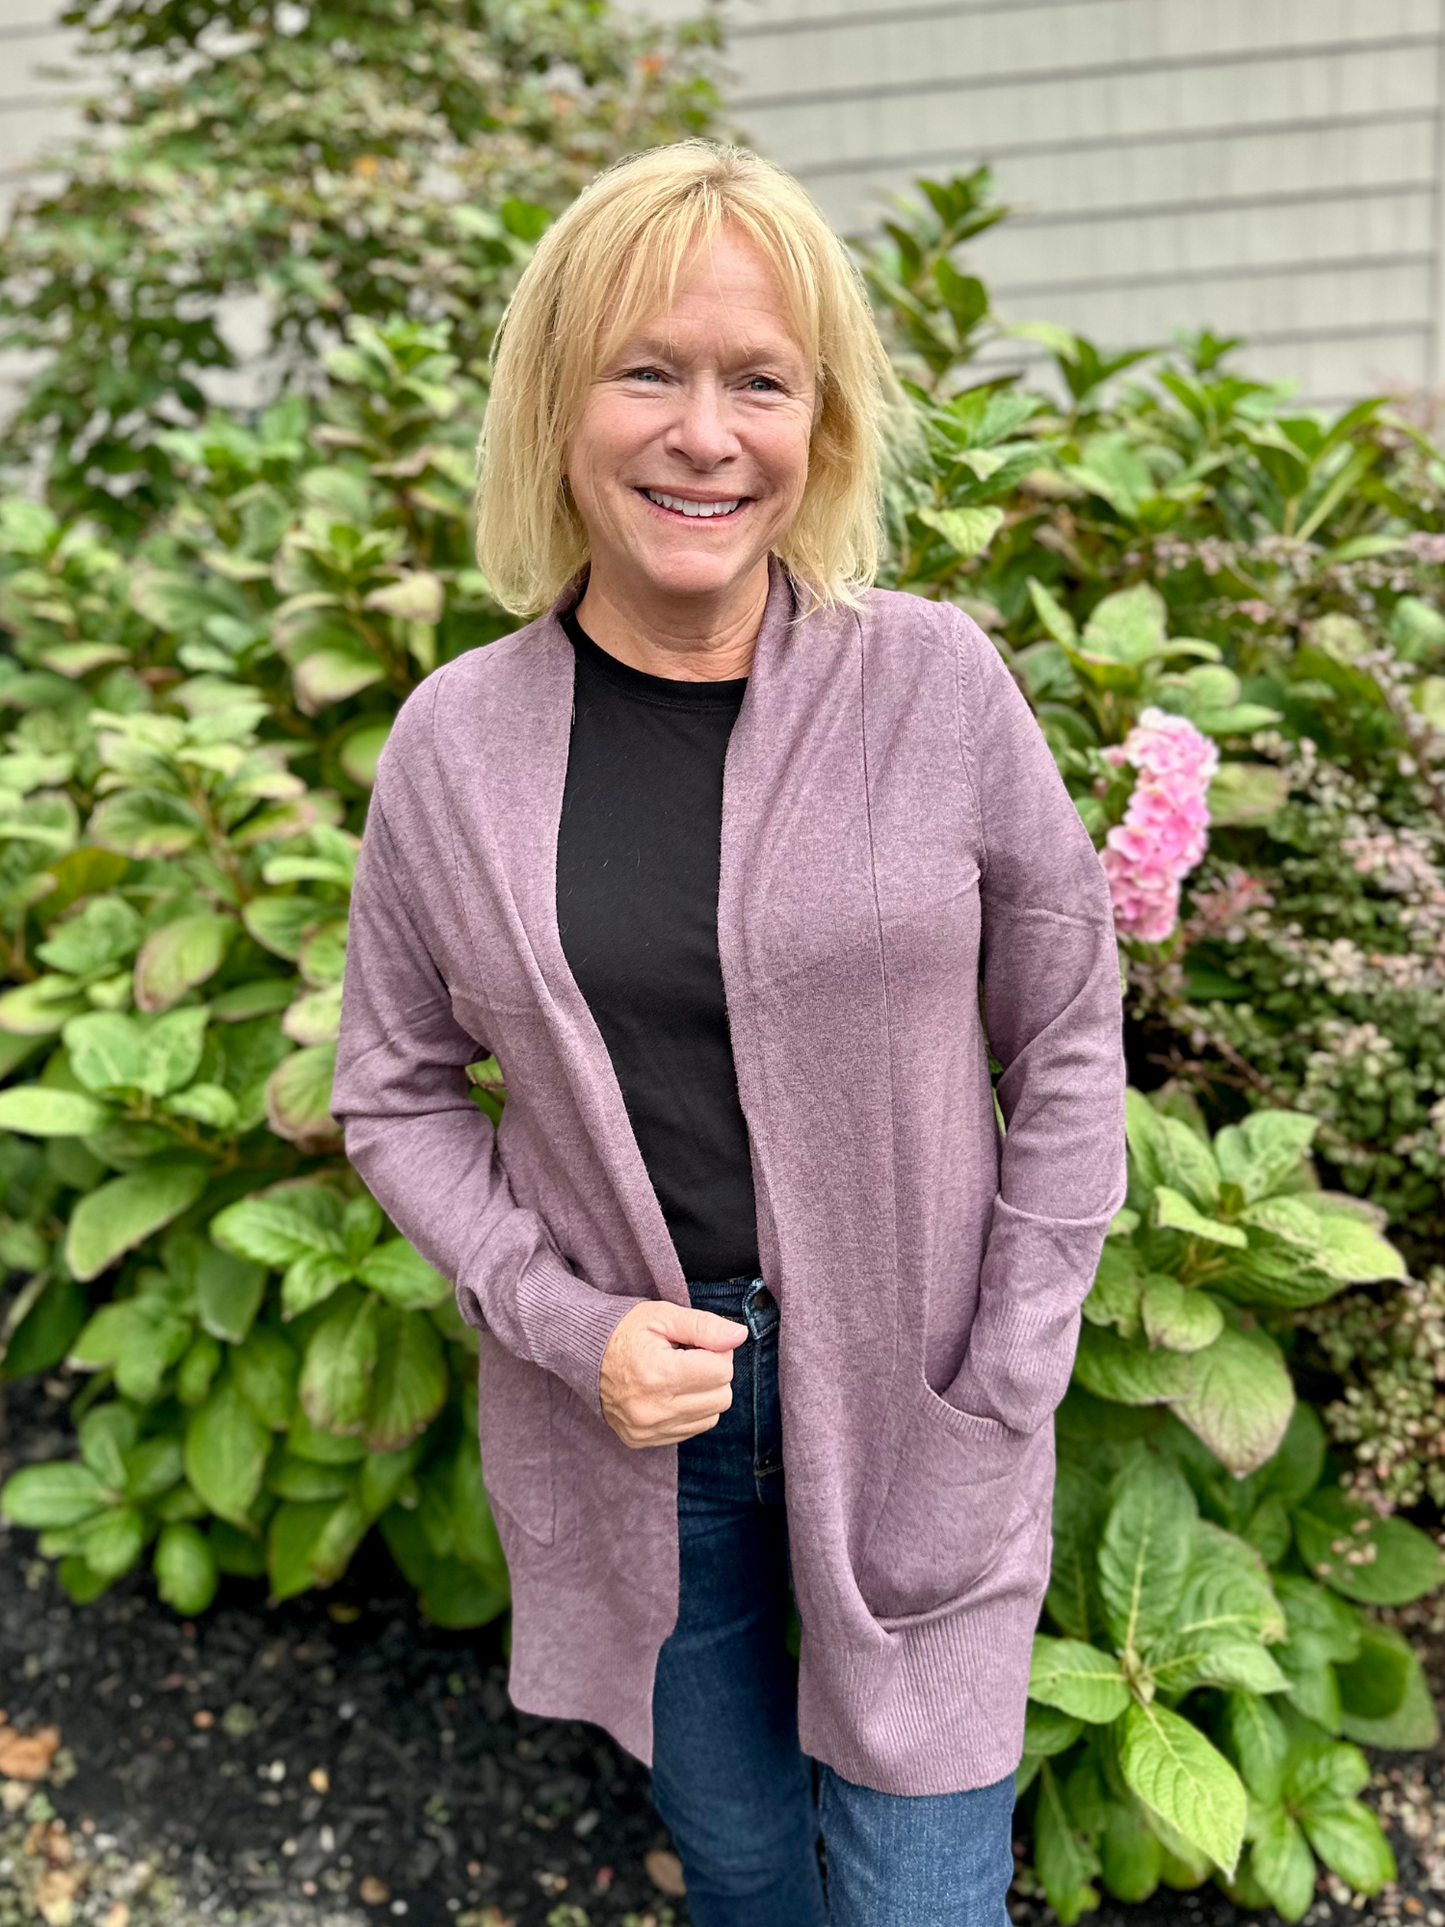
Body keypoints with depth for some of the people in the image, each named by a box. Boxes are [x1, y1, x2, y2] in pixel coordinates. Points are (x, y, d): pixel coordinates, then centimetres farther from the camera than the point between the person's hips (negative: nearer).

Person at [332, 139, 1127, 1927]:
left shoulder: (936, 684, -11)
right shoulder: (455, 740, -7)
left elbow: (1066, 1051, -4)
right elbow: (396, 1093, 2)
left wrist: (999, 1402, -7)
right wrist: (569, 1325, -11)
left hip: (905, 1402, -1)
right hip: (624, 1408, 2)